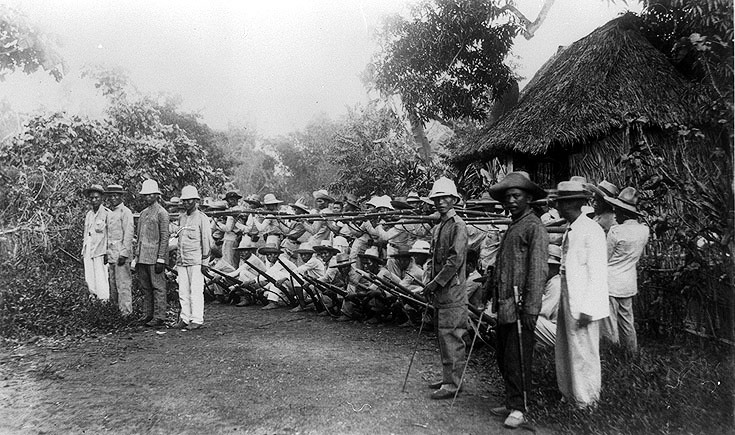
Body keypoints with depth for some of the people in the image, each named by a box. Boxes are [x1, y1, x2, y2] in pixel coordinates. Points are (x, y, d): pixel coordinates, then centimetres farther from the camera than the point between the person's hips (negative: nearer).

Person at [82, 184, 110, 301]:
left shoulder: (106, 213, -5)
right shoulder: (88, 214, 16)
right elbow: (85, 234, 22)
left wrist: (107, 253, -12)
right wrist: (83, 251, 18)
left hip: (100, 252, -7)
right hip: (88, 252, 7)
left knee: (101, 280, -7)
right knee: (89, 279, 7)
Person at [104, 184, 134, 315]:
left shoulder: (125, 212, -9)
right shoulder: (110, 213, 17)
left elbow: (128, 234, -14)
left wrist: (124, 254, -19)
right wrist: (107, 253, 18)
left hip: (121, 252, -8)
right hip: (111, 254, 8)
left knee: (123, 284, -7)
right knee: (113, 283, 11)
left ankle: (126, 312, -2)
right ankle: (117, 306, 20)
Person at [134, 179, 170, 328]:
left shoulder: (161, 213, -6)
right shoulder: (143, 213, 17)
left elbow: (164, 238, -11)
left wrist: (161, 259, -16)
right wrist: (136, 257, 16)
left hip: (154, 257, -8)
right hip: (142, 258, 8)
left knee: (158, 287, -3)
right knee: (145, 288, 12)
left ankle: (159, 317, 1)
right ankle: (147, 315, 20)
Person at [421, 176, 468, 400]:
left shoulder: (458, 225, -11)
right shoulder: (438, 227, 16)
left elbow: (455, 259, -18)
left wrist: (436, 282, -16)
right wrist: (430, 281, 11)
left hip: (452, 290, -9)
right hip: (440, 291, 9)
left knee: (450, 336, -6)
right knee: (442, 335, 15)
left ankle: (452, 384, 2)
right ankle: (448, 377, 26)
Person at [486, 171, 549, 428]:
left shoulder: (534, 227, -9)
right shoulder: (512, 227, 18)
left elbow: (538, 271, -16)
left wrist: (531, 309, -20)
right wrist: (491, 287, 18)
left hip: (519, 305, -9)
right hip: (504, 305, 9)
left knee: (517, 359, -1)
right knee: (503, 358, 15)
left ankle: (518, 408, 12)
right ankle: (512, 403, 28)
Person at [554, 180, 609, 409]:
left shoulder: (591, 231, -16)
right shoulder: (569, 231, 11)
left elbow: (597, 273, -18)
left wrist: (586, 309, -19)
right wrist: (564, 302, 16)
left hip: (583, 305, -9)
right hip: (568, 300, 9)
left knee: (583, 354, 4)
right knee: (564, 352, 18)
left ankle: (585, 403, 19)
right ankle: (569, 394, 34)